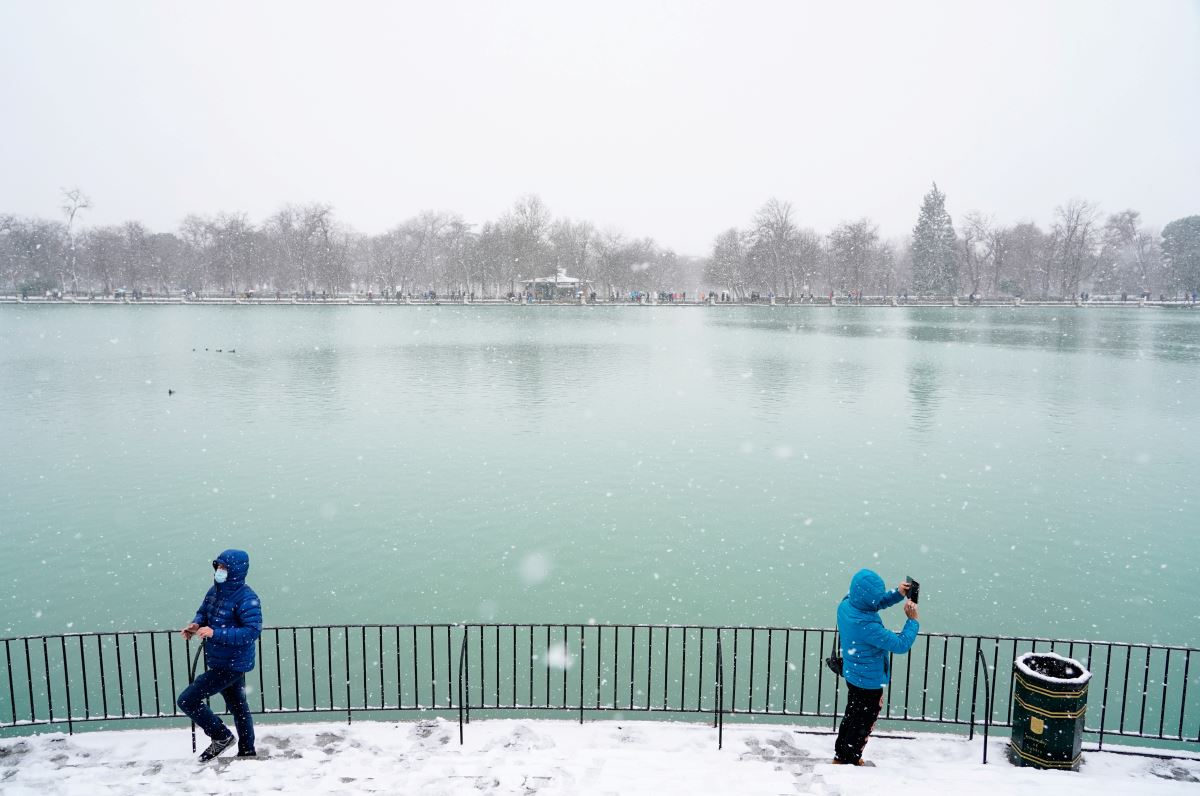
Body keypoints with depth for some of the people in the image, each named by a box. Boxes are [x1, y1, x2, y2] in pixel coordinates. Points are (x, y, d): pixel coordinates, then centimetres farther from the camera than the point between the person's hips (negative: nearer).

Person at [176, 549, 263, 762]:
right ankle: (246, 751, 35)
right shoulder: (216, 590, 1)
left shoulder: (247, 598, -24)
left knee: (187, 700, -6)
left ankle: (221, 736, 10)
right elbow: (203, 612, 16)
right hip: (219, 662, 8)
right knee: (238, 706, 20)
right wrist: (196, 624, -7)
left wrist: (215, 633, -33)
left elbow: (252, 631, -30)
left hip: (231, 665, -8)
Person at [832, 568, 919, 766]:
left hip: (852, 674, 8)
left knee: (852, 716, 28)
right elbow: (901, 645, -29)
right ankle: (849, 761, 33)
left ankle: (841, 754, 44)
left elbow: (874, 605, 7)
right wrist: (912, 620, -16)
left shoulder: (846, 604, -14)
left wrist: (897, 594, -6)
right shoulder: (866, 626, -39)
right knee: (863, 725, 16)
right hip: (869, 681, -8)